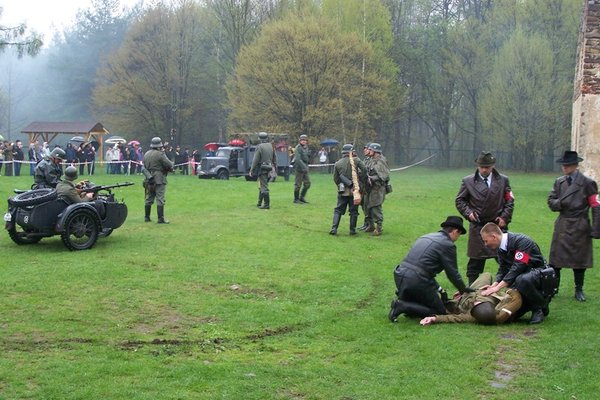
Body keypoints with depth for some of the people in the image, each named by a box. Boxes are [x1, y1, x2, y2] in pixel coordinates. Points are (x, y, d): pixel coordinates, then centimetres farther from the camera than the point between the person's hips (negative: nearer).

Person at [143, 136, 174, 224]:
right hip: (159, 179, -7)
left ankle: (147, 217, 20)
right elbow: (169, 165, -14)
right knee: (160, 199, -6)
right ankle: (161, 219, -9)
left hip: (149, 180, 7)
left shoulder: (146, 154, 11)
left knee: (149, 199, 15)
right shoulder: (160, 154, -14)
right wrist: (171, 166, 7)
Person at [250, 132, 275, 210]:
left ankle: (266, 204, -7)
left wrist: (251, 170, -8)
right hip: (268, 168, 7)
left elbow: (255, 160, -13)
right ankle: (259, 203, 25)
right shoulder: (271, 146, 7)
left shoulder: (259, 147, -12)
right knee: (262, 186, 18)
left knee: (264, 187, -6)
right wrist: (273, 166, 23)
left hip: (262, 168, -7)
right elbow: (274, 158, 13)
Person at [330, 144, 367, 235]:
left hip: (343, 191, 2)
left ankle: (334, 228, -3)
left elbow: (335, 178, 5)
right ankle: (352, 230, 8)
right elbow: (364, 170, -12)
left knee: (338, 210, 8)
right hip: (354, 190, -2)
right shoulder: (355, 160, -5)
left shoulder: (337, 163, 4)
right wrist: (359, 179, 1)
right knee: (353, 211, 7)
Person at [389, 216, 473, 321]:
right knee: (439, 311, 7)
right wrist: (464, 289, 17)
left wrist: (438, 288, 30)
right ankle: (403, 306, -10)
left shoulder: (426, 236, 20)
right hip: (417, 281, -8)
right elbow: (452, 273, 0)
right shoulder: (448, 244, -4)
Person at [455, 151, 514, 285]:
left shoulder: (503, 180, 7)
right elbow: (459, 200, 9)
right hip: (477, 226, -1)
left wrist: (504, 217, -3)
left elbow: (509, 200, 9)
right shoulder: (468, 181, 3)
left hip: (498, 224, 1)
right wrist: (468, 212, -7)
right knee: (476, 259, 3)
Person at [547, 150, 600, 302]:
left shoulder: (587, 183, -7)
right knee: (555, 260, 5)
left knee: (579, 260, 6)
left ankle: (579, 290, 19)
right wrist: (559, 203, -17)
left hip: (580, 228, -4)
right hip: (562, 226, 4)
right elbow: (551, 201, 8)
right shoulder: (559, 182, 8)